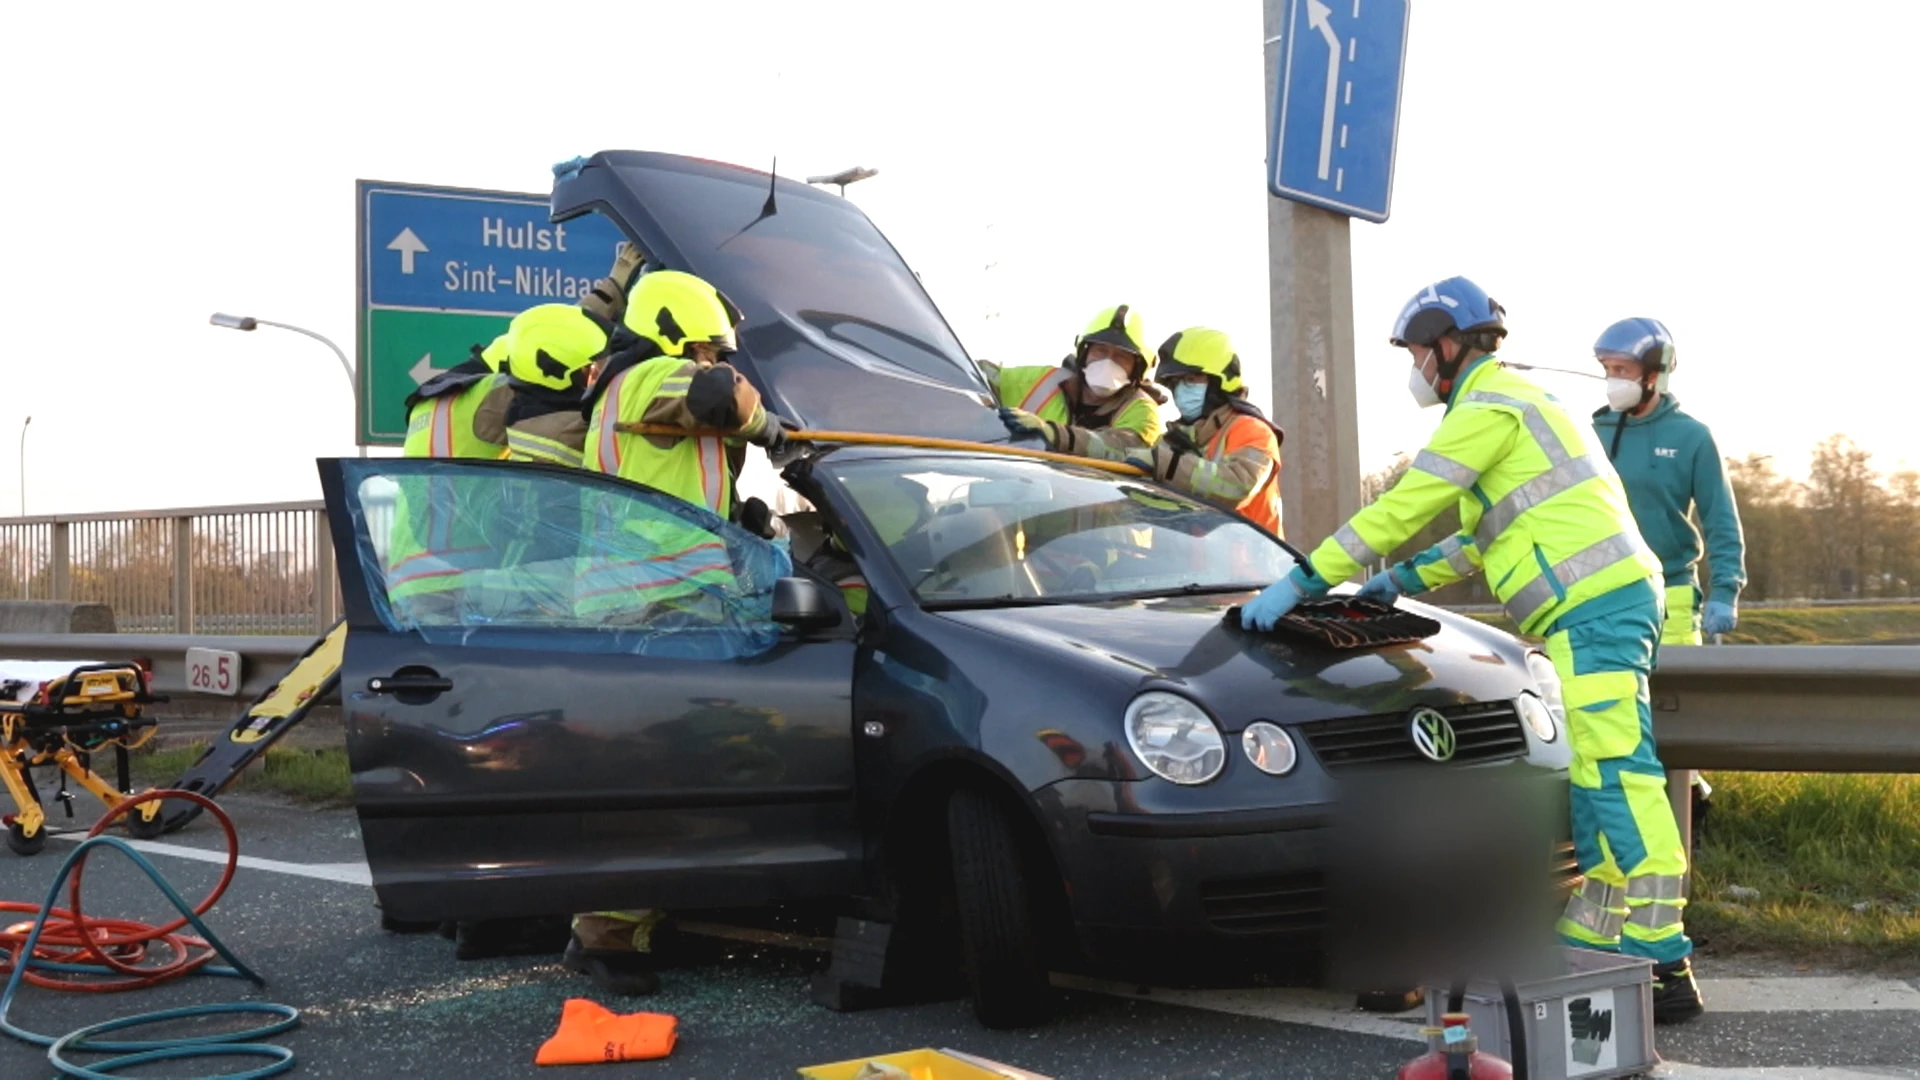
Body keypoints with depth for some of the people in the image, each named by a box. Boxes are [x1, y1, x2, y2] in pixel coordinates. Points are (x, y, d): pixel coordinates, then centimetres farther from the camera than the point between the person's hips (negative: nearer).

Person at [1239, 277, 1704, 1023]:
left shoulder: (1488, 406, -8)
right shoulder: (1512, 403, 25)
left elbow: (1403, 507, -13)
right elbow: (1486, 532, 30)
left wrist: (1301, 582, -11)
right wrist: (1408, 579, 24)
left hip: (1595, 605, -11)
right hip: (1605, 602, 11)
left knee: (1619, 779, -12)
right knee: (1594, 780, 11)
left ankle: (1664, 963, -13)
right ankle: (1592, 944, 16)